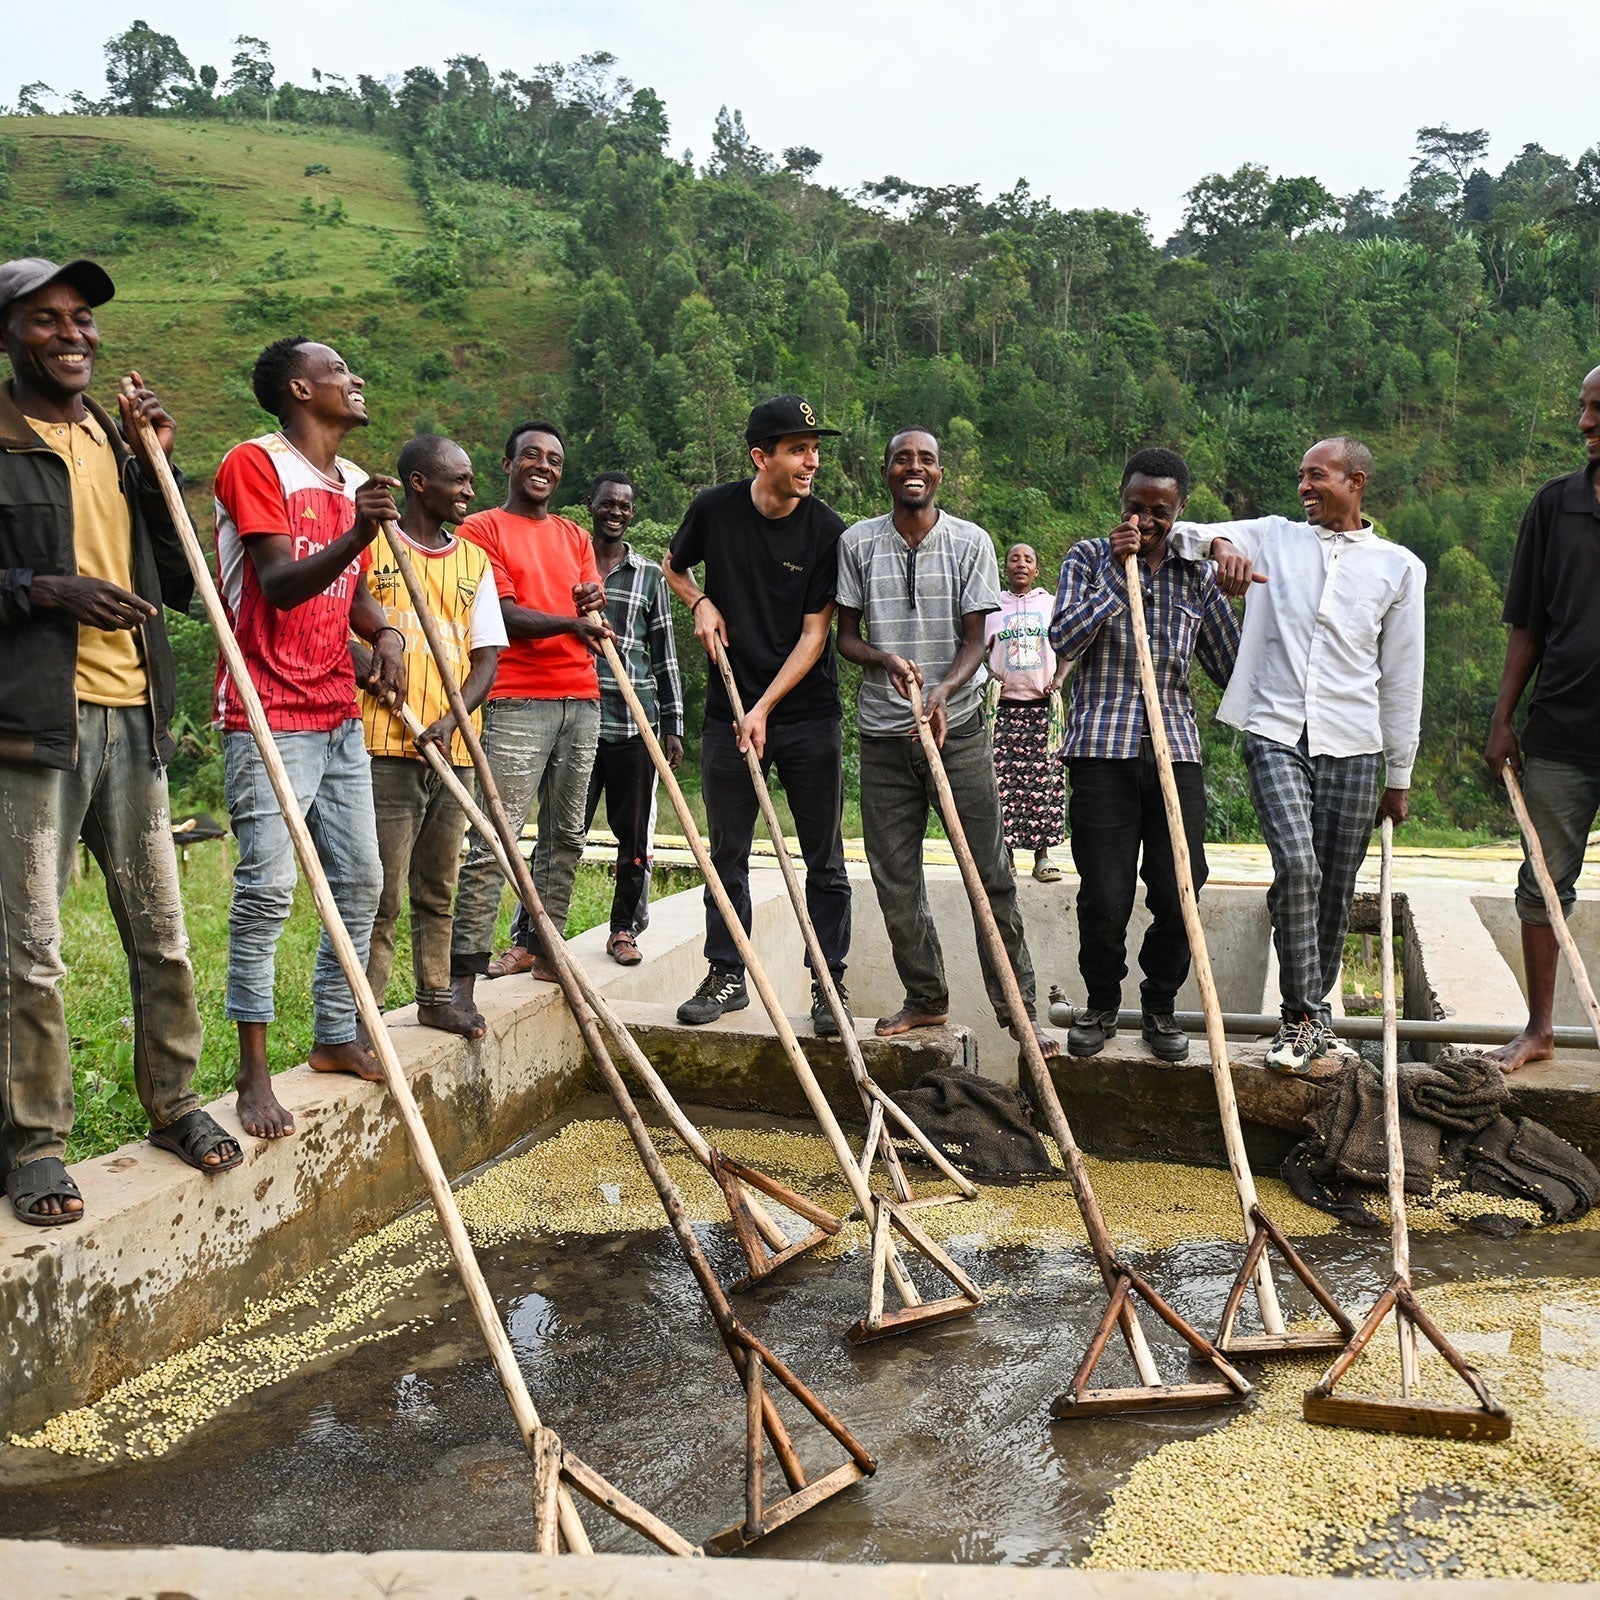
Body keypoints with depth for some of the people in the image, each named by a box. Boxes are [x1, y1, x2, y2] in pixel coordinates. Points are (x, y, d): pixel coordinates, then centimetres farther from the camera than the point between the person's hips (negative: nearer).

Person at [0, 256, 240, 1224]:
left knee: (162, 931, 11)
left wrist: (158, 467, 3)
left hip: (133, 718, 5)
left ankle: (174, 1104, 25)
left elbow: (182, 585, 12)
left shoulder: (120, 441, 17)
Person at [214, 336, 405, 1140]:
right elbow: (280, 585, -20)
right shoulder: (253, 463, -9)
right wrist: (353, 538, -36)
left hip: (339, 716, 8)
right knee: (267, 890, -10)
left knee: (360, 880, 10)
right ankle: (253, 1072, -1)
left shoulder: (352, 480, 15)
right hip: (269, 717, -8)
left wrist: (387, 632, -1)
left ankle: (335, 1038, 23)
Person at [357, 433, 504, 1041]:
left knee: (438, 886, 13)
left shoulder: (473, 560, 14)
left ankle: (435, 996, 23)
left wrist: (451, 719, -8)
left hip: (452, 747, 5)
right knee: (381, 890, -5)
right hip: (386, 745, -5)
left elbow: (486, 658, 9)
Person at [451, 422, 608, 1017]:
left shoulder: (575, 538, 22)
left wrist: (594, 605, -9)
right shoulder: (482, 529, 4)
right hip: (517, 703, -6)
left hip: (580, 701, 7)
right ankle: (464, 976, -9)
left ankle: (545, 951, 20)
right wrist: (571, 621, -22)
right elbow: (504, 615, -8)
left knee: (566, 835, 10)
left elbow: (595, 619, 14)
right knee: (493, 840, -11)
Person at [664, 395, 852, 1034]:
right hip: (729, 711, 2)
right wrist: (700, 602, -2)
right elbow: (672, 567, 19)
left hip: (806, 712, -2)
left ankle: (828, 983, 13)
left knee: (825, 860, 3)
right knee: (727, 852, 9)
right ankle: (726, 976, 20)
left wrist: (764, 709, -16)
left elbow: (814, 634, -9)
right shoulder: (715, 509, -2)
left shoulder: (827, 531, -8)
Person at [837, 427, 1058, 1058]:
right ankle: (926, 998, 22)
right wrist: (885, 660, -15)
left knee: (991, 873, -3)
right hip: (884, 733, 2)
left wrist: (941, 692, -20)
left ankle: (1016, 1006, 5)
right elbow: (846, 634, 7)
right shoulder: (857, 543, 5)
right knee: (895, 879, 6)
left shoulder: (971, 542, 1)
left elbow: (975, 640, -1)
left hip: (957, 727, -2)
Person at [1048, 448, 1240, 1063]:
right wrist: (1118, 573, -10)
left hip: (1176, 747, 2)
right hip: (1103, 747, -2)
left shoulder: (1197, 575, 13)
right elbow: (1064, 639, -8)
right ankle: (1100, 1005, 21)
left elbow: (1232, 664, 17)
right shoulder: (1089, 557, 7)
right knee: (1105, 897, -2)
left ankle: (1160, 1006, 21)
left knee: (1178, 896, 0)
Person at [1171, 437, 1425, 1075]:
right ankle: (1304, 1018, -7)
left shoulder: (1398, 566, 10)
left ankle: (1311, 1012, 22)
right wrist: (1220, 543, -23)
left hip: (1354, 747, 1)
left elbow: (1402, 678, 10)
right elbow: (1182, 533, 1)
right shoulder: (1274, 538, 11)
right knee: (1296, 866, -18)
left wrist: (1399, 776, 10)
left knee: (1335, 889, 6)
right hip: (1277, 736, -1)